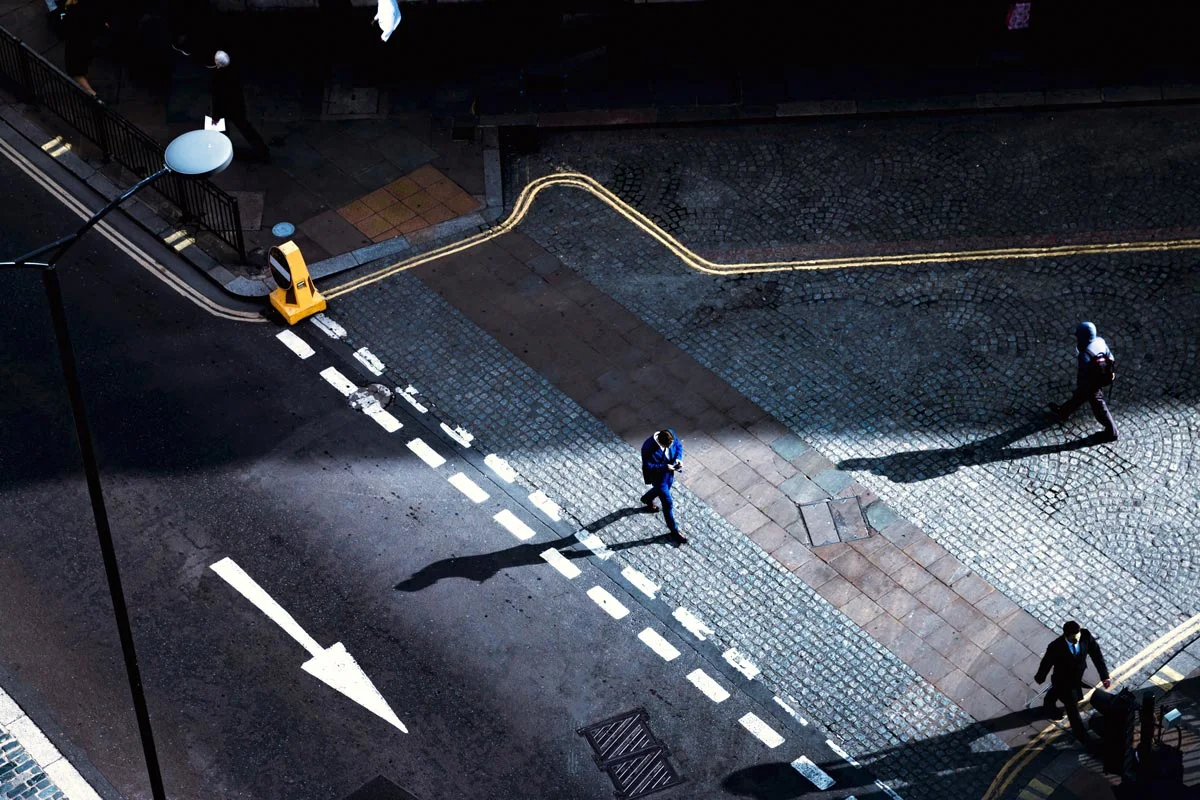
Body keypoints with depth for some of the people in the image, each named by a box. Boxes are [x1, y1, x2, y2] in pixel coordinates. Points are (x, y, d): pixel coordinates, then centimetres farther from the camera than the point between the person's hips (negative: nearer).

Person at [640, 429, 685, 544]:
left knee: (661, 490, 35)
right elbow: (648, 466, -28)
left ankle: (647, 499, 69)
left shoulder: (671, 434, -23)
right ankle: (674, 530, 30)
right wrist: (665, 467, -34)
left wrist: (678, 458, -20)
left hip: (669, 472, 6)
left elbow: (679, 445, -3)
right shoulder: (648, 448, -39)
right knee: (668, 504, 7)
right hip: (658, 477, -6)